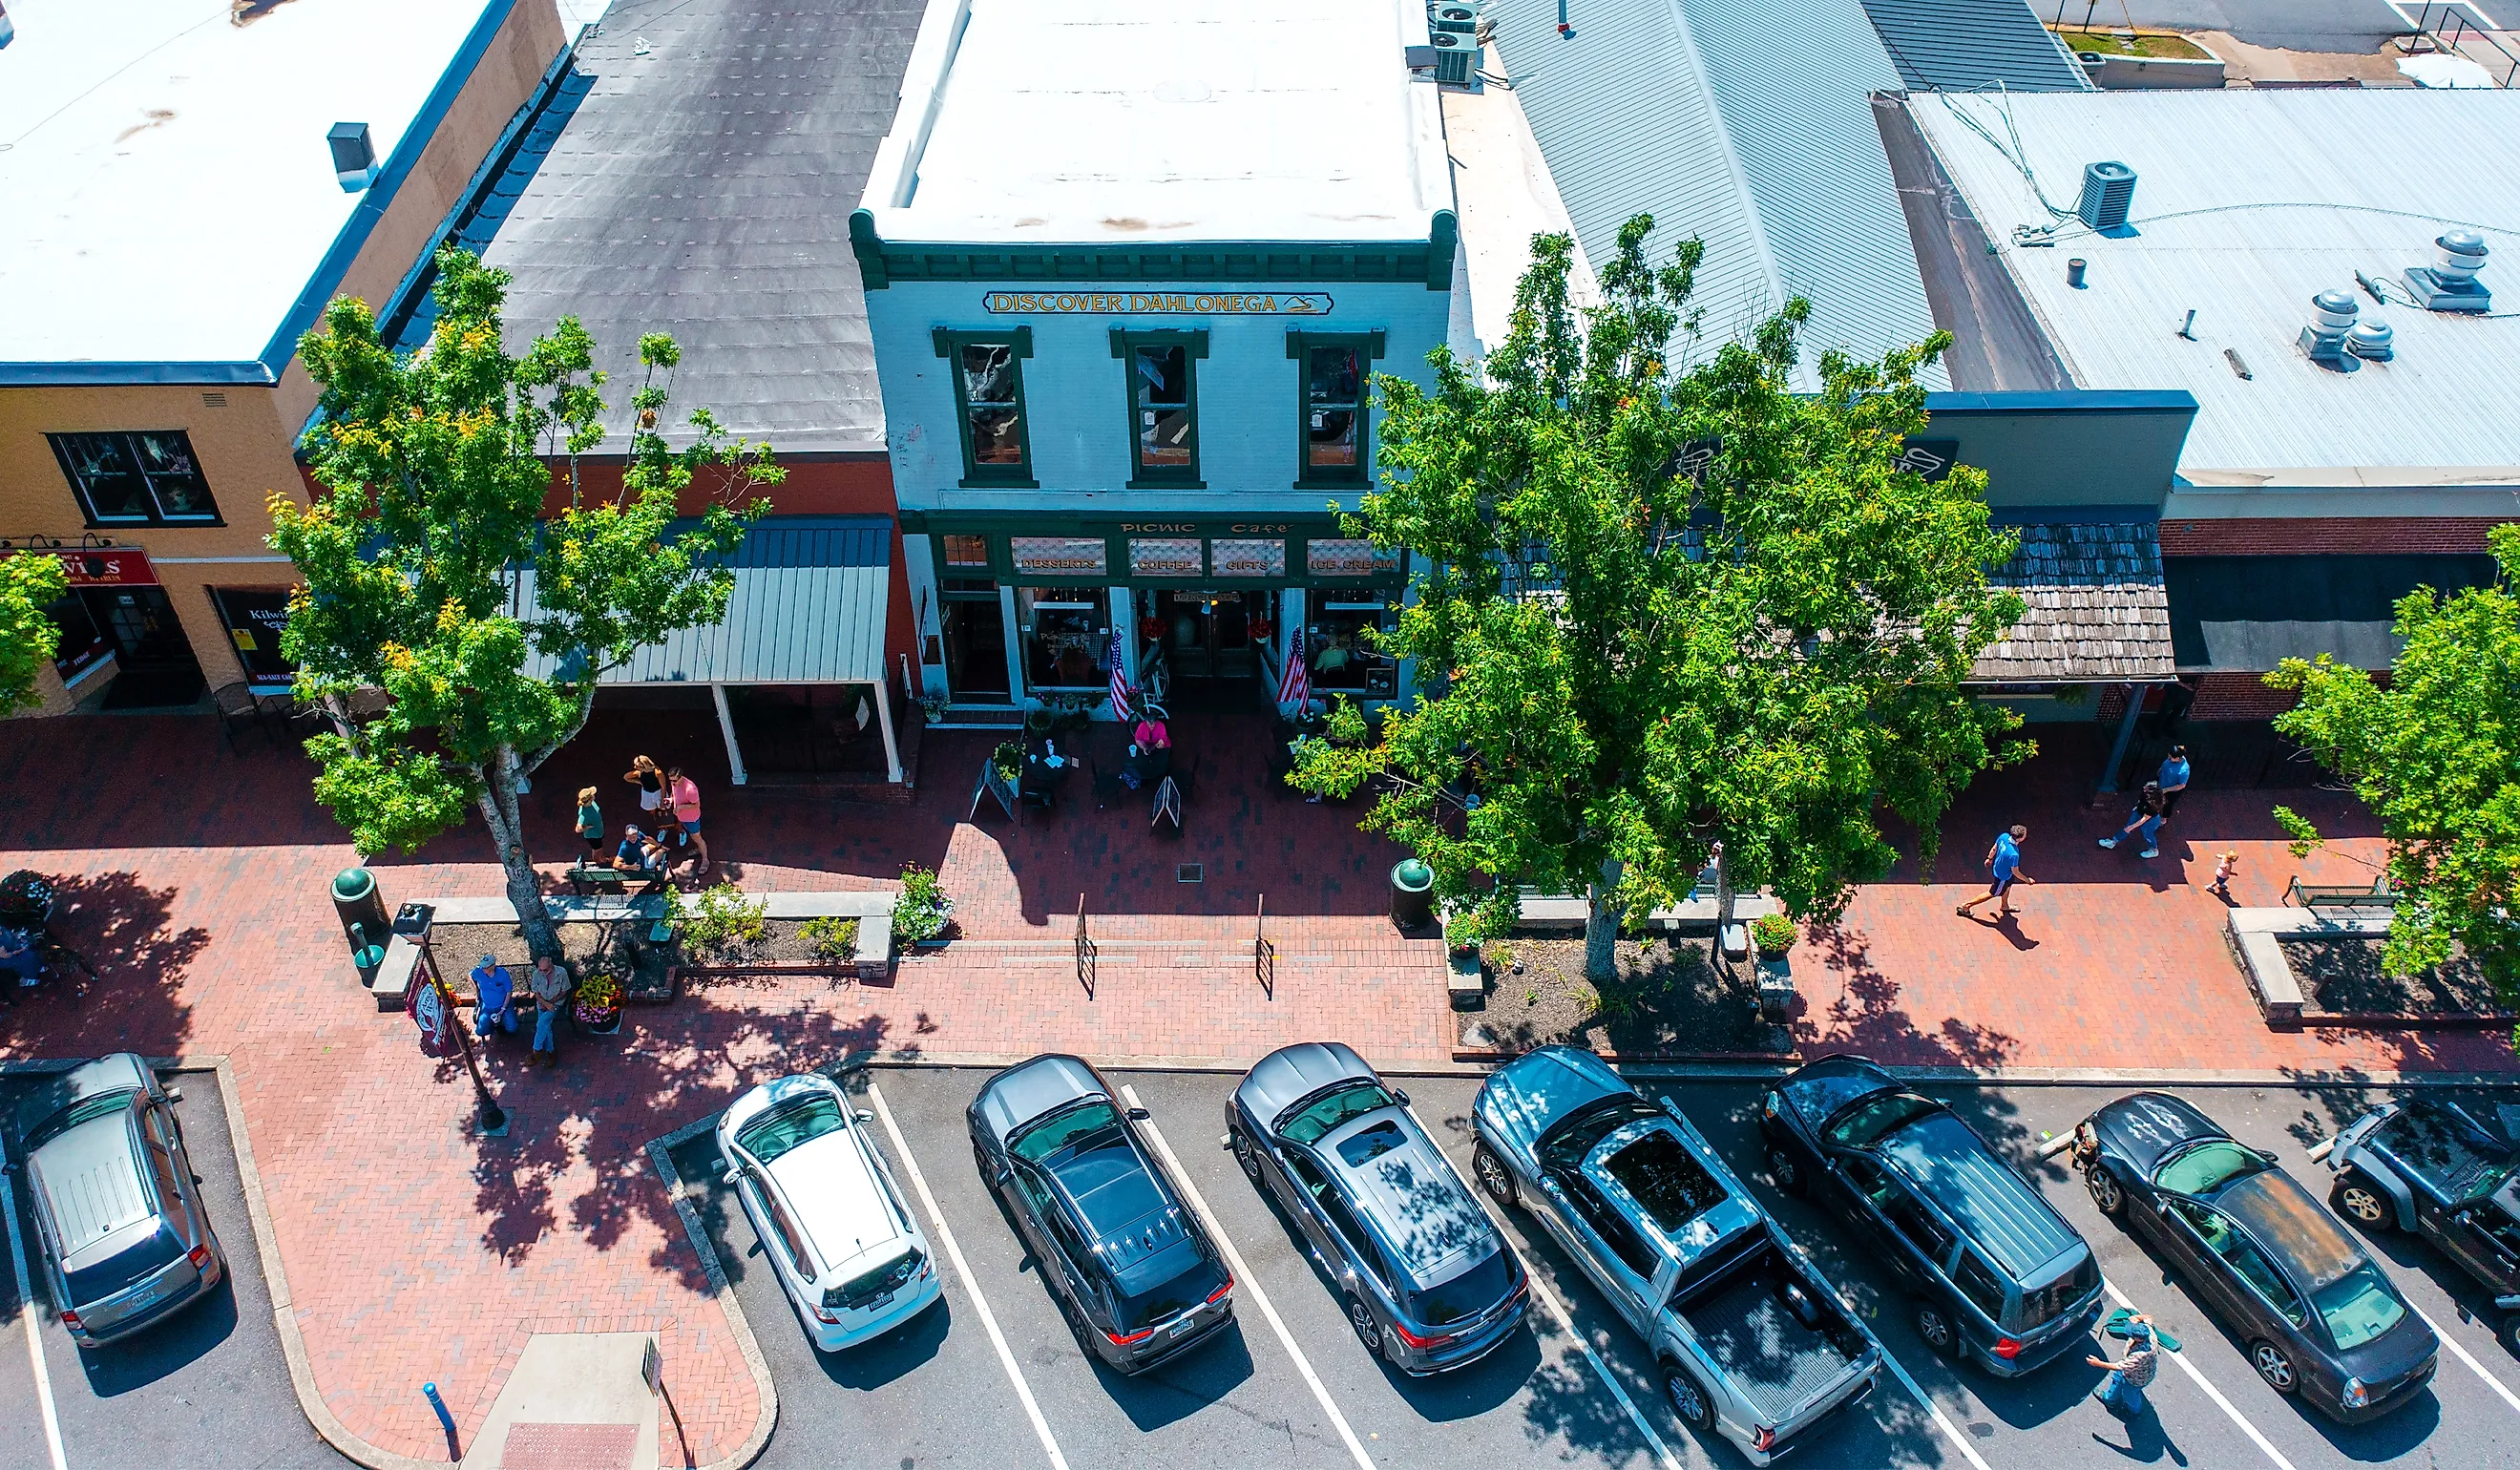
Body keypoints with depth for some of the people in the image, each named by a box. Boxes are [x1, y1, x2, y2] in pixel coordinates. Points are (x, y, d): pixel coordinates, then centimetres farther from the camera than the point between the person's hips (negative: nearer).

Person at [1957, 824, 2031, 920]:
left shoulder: (2004, 836, -24)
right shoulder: (2014, 854, -43)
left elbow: (1994, 849, -4)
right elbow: (2015, 872, -26)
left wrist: (1990, 858, 16)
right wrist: (2027, 880, -10)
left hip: (1997, 867, 7)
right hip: (2003, 877, -7)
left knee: (2008, 886, 33)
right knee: (1992, 894, 16)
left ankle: (2004, 906, 59)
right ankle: (1967, 905, 25)